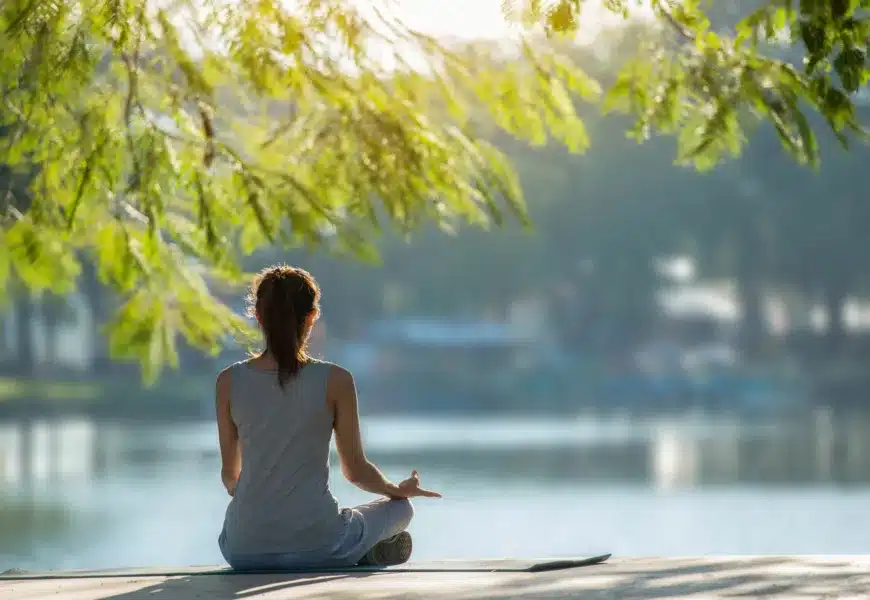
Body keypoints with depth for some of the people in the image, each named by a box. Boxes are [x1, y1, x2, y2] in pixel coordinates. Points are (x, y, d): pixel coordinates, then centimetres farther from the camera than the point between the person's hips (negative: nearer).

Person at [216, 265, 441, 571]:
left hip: (246, 550, 1)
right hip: (317, 545, -1)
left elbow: (229, 472, 8)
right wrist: (399, 490, 22)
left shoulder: (229, 382, -2)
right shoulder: (335, 382, -8)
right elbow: (356, 470, 1)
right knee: (401, 507, 28)